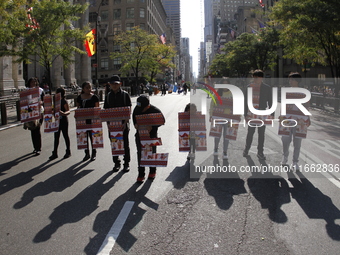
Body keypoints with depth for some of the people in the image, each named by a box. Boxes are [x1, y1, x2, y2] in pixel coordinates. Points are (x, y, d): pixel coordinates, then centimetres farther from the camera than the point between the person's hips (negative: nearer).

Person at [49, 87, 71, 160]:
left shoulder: (64, 102, -12)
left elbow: (68, 111, -24)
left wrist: (64, 113, -43)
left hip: (63, 121, -6)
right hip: (57, 120, 6)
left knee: (65, 136, 6)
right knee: (56, 137, 6)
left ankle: (68, 152, 19)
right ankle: (55, 153, 10)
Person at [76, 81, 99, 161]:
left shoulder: (94, 97, -3)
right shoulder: (79, 97, 7)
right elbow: (78, 108, 14)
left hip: (92, 119, -3)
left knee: (92, 136, 2)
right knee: (84, 137, 8)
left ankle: (94, 153, 16)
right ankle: (87, 153, 21)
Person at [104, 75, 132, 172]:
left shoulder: (125, 94, -3)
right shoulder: (108, 96, 7)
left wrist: (125, 122, -17)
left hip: (123, 124, -3)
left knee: (125, 144, 4)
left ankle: (126, 163, 16)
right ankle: (116, 163, 21)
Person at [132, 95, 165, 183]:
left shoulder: (155, 110, -17)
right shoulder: (137, 109, -5)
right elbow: (134, 117, 11)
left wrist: (152, 127, -25)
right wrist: (135, 124, -11)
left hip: (151, 135, -3)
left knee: (152, 153, 11)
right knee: (140, 153, 2)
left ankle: (152, 172, 32)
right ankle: (141, 174, 12)